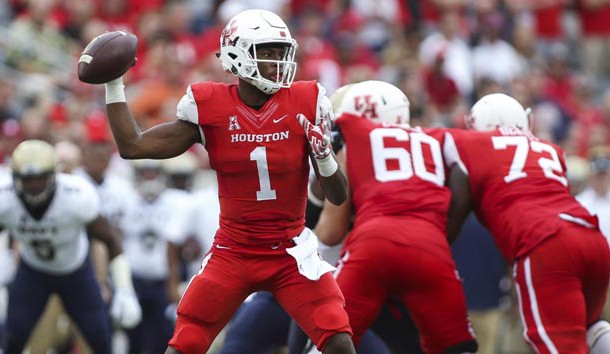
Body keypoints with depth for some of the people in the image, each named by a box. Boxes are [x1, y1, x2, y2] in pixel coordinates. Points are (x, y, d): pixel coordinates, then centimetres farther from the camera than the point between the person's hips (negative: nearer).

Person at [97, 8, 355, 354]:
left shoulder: (304, 105, -6)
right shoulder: (210, 108, -7)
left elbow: (339, 196, -2)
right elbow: (132, 146, -5)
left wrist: (324, 156, -22)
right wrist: (113, 83, -9)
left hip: (292, 253, 0)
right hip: (233, 254, 0)